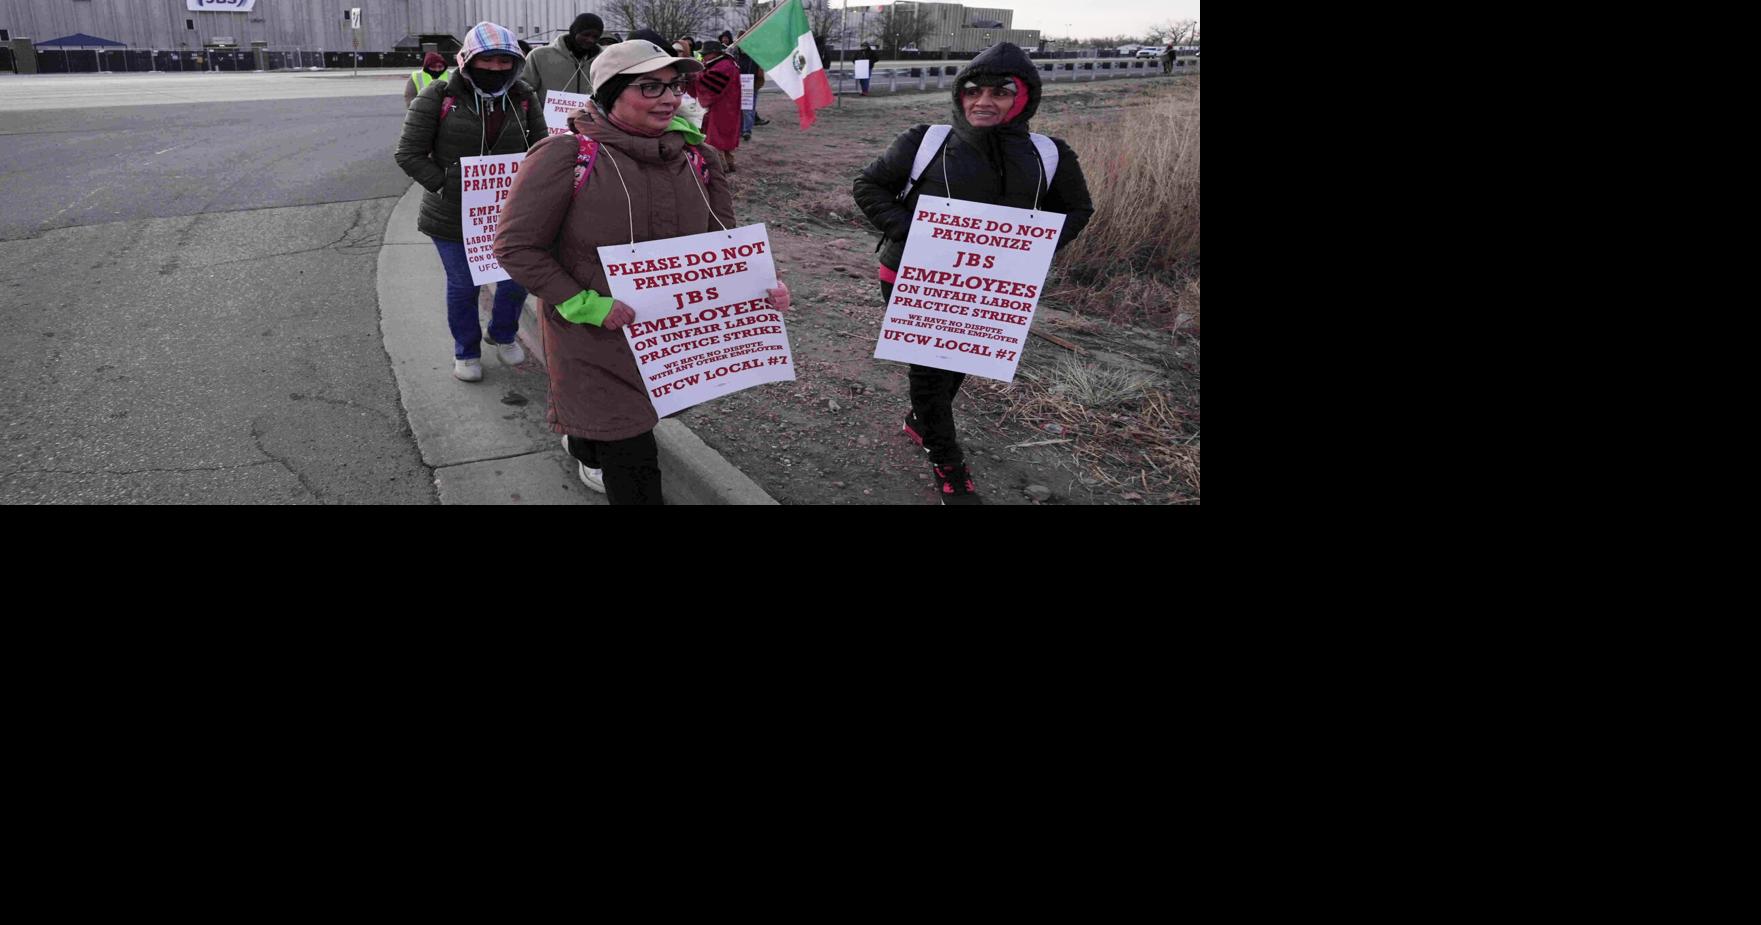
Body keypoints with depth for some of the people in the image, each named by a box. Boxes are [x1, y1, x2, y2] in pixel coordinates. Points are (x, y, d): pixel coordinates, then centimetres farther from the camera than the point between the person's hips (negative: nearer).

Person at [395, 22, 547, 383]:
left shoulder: (523, 99, -2)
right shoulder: (439, 97, -12)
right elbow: (410, 155, -10)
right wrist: (448, 188, -17)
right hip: (454, 216, -3)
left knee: (517, 279, 12)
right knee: (463, 286, 10)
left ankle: (504, 335, 42)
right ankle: (466, 351, 33)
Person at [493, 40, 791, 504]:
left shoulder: (697, 160, -4)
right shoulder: (567, 156, -19)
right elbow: (517, 245, -15)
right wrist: (586, 305, -23)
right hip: (592, 335, -5)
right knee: (633, 465, -4)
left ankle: (585, 449, 64)